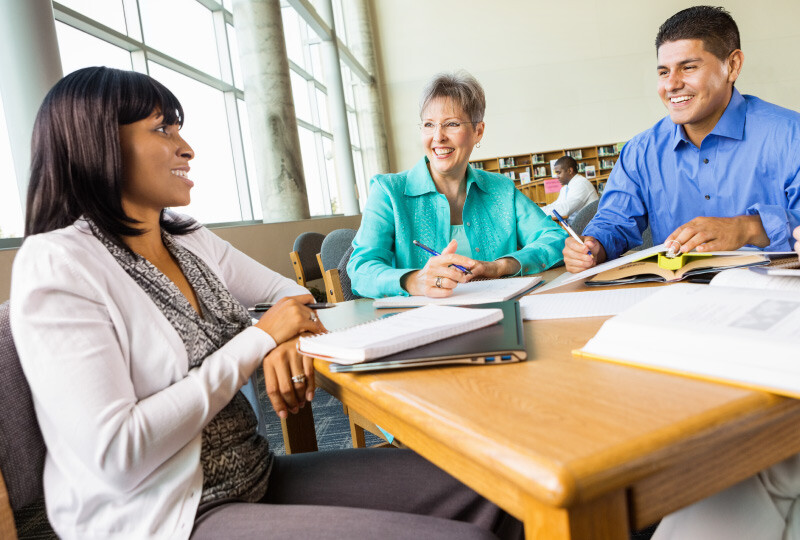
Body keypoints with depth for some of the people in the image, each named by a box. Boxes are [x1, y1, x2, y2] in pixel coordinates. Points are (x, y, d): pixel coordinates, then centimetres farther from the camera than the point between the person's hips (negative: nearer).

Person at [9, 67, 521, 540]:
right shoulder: (56, 268, -15)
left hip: (258, 476, 7)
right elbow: (115, 457, -22)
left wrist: (287, 340, -8)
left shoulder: (191, 241, 7)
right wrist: (258, 339, -17)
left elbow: (290, 293, 17)